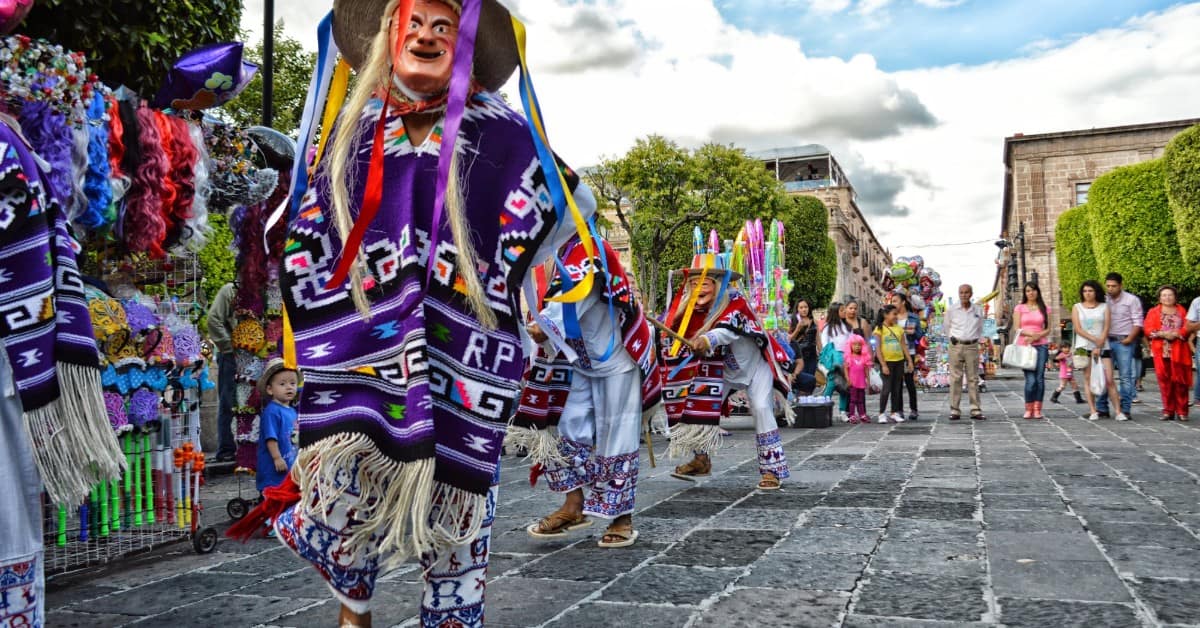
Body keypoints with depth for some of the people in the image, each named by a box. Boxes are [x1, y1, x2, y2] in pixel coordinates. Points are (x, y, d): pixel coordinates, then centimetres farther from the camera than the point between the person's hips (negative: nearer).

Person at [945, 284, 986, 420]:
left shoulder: (978, 310, 4)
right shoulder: (951, 310, 0)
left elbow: (980, 328, 18)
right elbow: (946, 325, 15)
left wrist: (975, 338, 7)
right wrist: (952, 337, 6)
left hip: (972, 346, 1)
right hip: (956, 346, -1)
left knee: (973, 378, 3)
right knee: (955, 378, -1)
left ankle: (976, 410, 4)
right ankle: (954, 410, 1)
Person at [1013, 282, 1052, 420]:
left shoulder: (1044, 309, 12)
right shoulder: (1019, 308, 8)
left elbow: (1048, 329, 9)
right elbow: (1016, 328, 2)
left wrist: (1038, 336, -10)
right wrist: (1030, 333, -13)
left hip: (1041, 345, 2)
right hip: (1024, 345, -2)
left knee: (1040, 378, -4)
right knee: (1030, 379, -10)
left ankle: (1037, 410, 0)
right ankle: (1028, 409, -1)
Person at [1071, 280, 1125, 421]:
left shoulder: (1104, 307, 7)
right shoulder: (1077, 307, 8)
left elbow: (1106, 328, 0)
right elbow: (1078, 329, -2)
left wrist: (1099, 346, -10)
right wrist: (1094, 339, -12)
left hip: (1103, 347, -1)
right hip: (1084, 347, 1)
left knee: (1109, 379, -7)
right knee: (1089, 380, -1)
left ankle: (1119, 412, -5)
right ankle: (1093, 412, 0)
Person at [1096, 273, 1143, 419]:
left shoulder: (1131, 300, 0)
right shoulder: (1103, 300, 11)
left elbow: (1138, 322, -4)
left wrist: (1129, 339, -13)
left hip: (1124, 341, -4)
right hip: (1106, 341, 4)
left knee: (1125, 376, -4)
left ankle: (1125, 409, 0)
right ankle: (1101, 409, 8)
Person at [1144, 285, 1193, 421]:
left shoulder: (1181, 311, 13)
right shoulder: (1153, 312, 12)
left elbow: (1187, 328, 1)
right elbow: (1148, 330, 1)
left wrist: (1175, 334, -15)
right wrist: (1163, 334, -14)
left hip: (1179, 350, 0)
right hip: (1161, 350, 0)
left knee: (1180, 380, -3)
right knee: (1164, 380, -1)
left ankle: (1182, 411, 3)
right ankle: (1168, 411, 4)